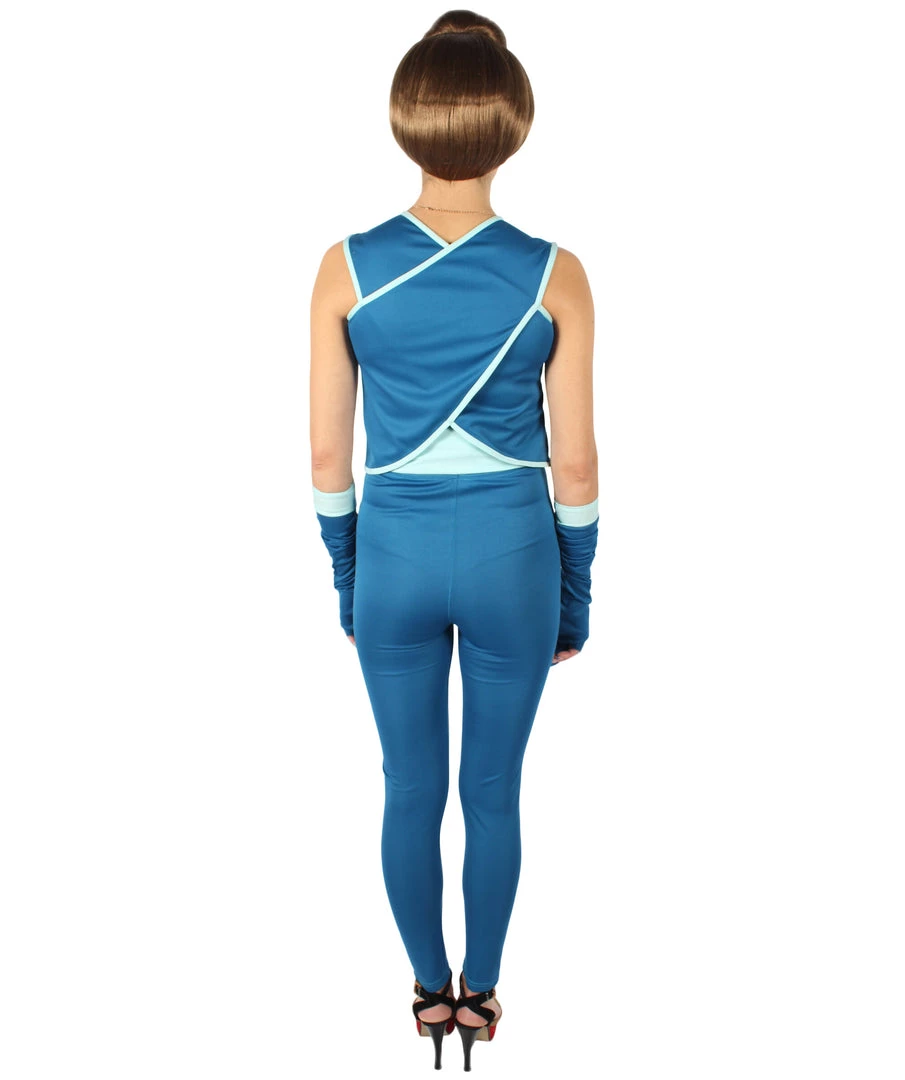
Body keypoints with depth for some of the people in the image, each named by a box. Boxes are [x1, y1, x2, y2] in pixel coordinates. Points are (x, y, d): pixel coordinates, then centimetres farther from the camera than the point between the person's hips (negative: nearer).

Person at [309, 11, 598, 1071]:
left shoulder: (347, 267, -7)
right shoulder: (554, 274, -10)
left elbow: (327, 454, -3)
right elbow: (574, 466, -6)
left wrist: (346, 579, 11)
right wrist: (575, 597, 7)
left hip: (394, 554, 1)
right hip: (511, 554, 0)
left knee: (410, 791, 18)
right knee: (493, 790, 17)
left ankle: (430, 989, 37)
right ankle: (480, 991, 36)